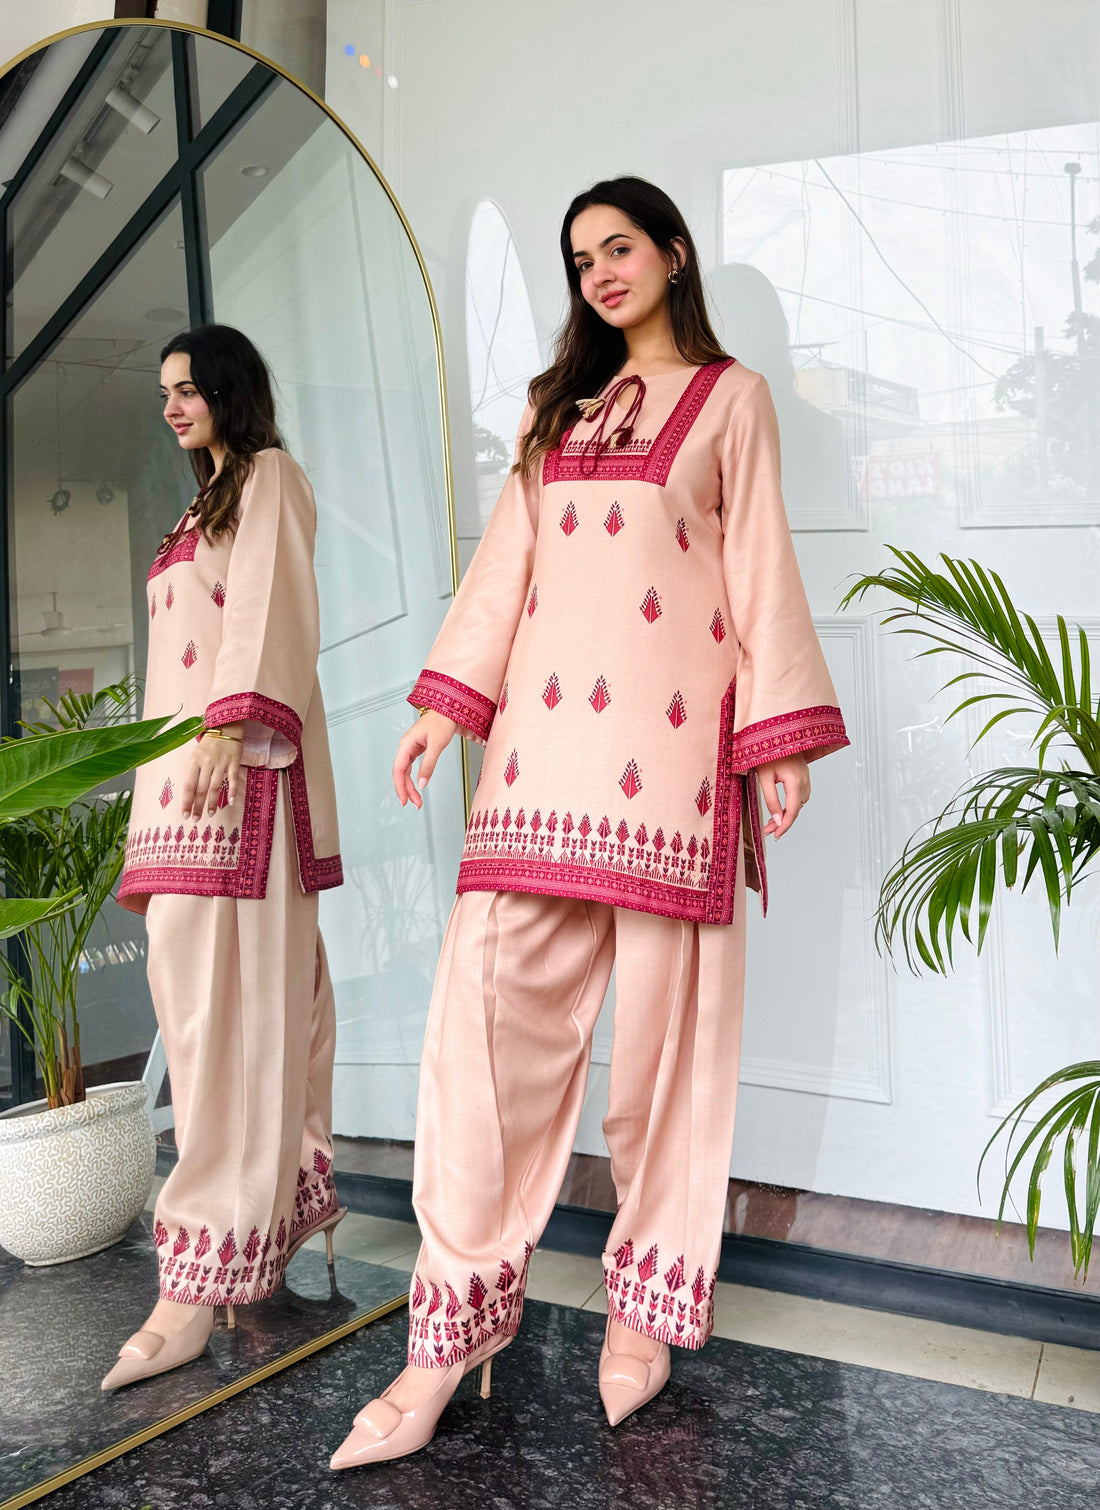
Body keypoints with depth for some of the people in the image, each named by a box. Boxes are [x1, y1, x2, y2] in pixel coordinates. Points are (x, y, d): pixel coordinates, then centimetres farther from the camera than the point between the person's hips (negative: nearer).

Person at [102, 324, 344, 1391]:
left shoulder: (270, 476, 6)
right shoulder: (206, 505, 30)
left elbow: (269, 612, -10)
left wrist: (231, 724, -23)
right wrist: (151, 804, 20)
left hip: (242, 764, -9)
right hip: (181, 774, 9)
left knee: (225, 994, -14)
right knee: (193, 981, 2)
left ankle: (202, 1274, -15)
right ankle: (287, 1207, 7)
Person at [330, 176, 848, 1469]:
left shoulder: (731, 397, 12)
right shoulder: (557, 403, 23)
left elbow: (760, 569, 6)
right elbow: (507, 559, 16)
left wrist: (780, 732, -3)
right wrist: (447, 698, 6)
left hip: (670, 732, -3)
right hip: (544, 730, 3)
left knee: (662, 1012, -1)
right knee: (490, 1002, -6)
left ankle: (644, 1301, 15)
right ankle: (453, 1330, 0)